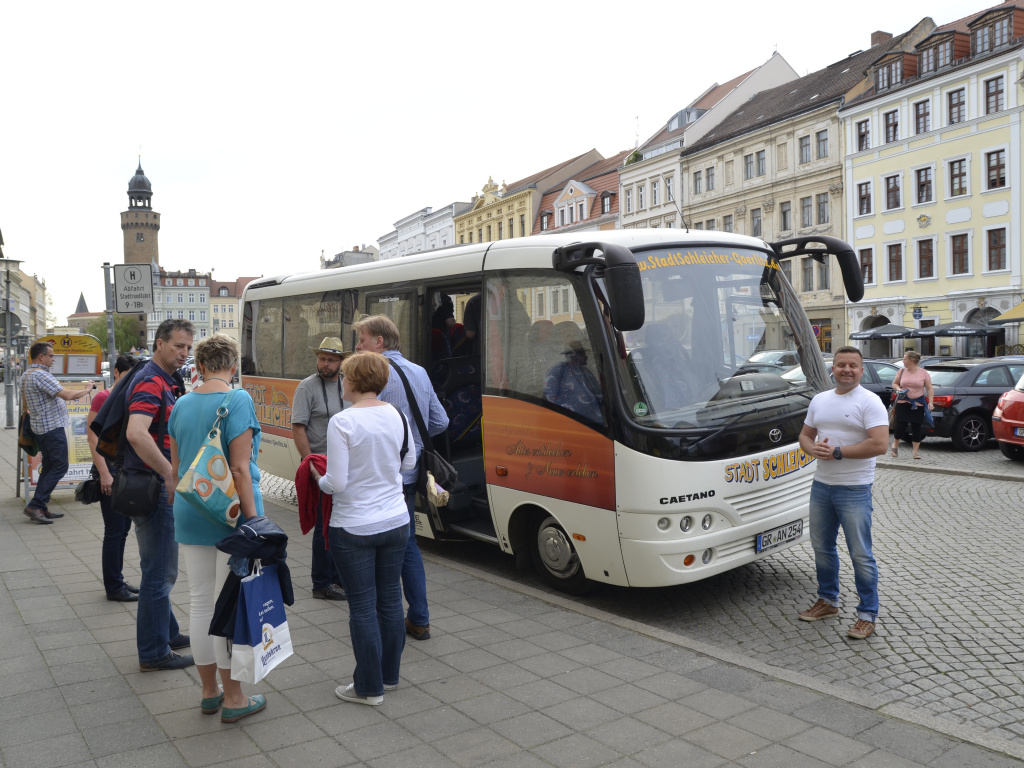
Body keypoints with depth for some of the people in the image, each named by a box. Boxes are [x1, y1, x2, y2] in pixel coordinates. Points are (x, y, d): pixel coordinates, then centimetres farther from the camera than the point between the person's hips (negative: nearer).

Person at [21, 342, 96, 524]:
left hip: (40, 427, 10)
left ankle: (41, 508, 15)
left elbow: (27, 406, 25)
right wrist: (87, 389, -10)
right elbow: (67, 395, -25)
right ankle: (35, 505, -9)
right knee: (59, 467, -6)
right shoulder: (41, 375, -19)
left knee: (49, 466, 14)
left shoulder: (26, 375, 14)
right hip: (52, 427, -10)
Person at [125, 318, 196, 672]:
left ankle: (166, 633, 34)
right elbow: (136, 433, -34)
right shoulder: (151, 382, -18)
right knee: (159, 572, -2)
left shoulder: (163, 381, 14)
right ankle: (154, 652, 8)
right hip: (153, 487, -11)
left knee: (161, 568, 20)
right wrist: (171, 474, -28)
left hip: (159, 486, 11)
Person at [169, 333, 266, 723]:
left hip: (191, 515, 6)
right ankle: (233, 698, 13)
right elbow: (240, 468, -19)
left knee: (200, 603, 13)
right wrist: (253, 520, -15)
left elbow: (175, 467, 13)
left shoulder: (182, 404, 7)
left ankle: (209, 691, 26)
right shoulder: (238, 400, -13)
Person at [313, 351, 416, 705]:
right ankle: (390, 675, 31)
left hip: (355, 528, -5)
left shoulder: (342, 422, -17)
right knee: (390, 599, 16)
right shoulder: (398, 416, -1)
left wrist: (319, 479, 3)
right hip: (396, 521, 5)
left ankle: (369, 687, 18)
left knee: (362, 606, 6)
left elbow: (337, 483, -18)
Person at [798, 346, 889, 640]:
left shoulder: (870, 402, -10)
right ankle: (828, 601, 33)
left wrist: (837, 452, -18)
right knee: (822, 547, 17)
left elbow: (879, 444, -20)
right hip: (821, 485, 7)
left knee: (861, 554, -1)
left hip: (854, 489, -7)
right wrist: (813, 448, -6)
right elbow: (805, 435, 17)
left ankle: (868, 615, 10)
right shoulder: (820, 400, 12)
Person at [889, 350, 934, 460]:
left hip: (918, 405, -1)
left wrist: (930, 402, -9)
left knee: (917, 427, 1)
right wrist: (898, 389, -6)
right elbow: (894, 383, 16)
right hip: (903, 403, 1)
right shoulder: (902, 371, 6)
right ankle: (895, 445, 17)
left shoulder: (923, 373, 0)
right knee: (901, 425, -6)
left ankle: (916, 451, 11)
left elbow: (930, 389, 1)